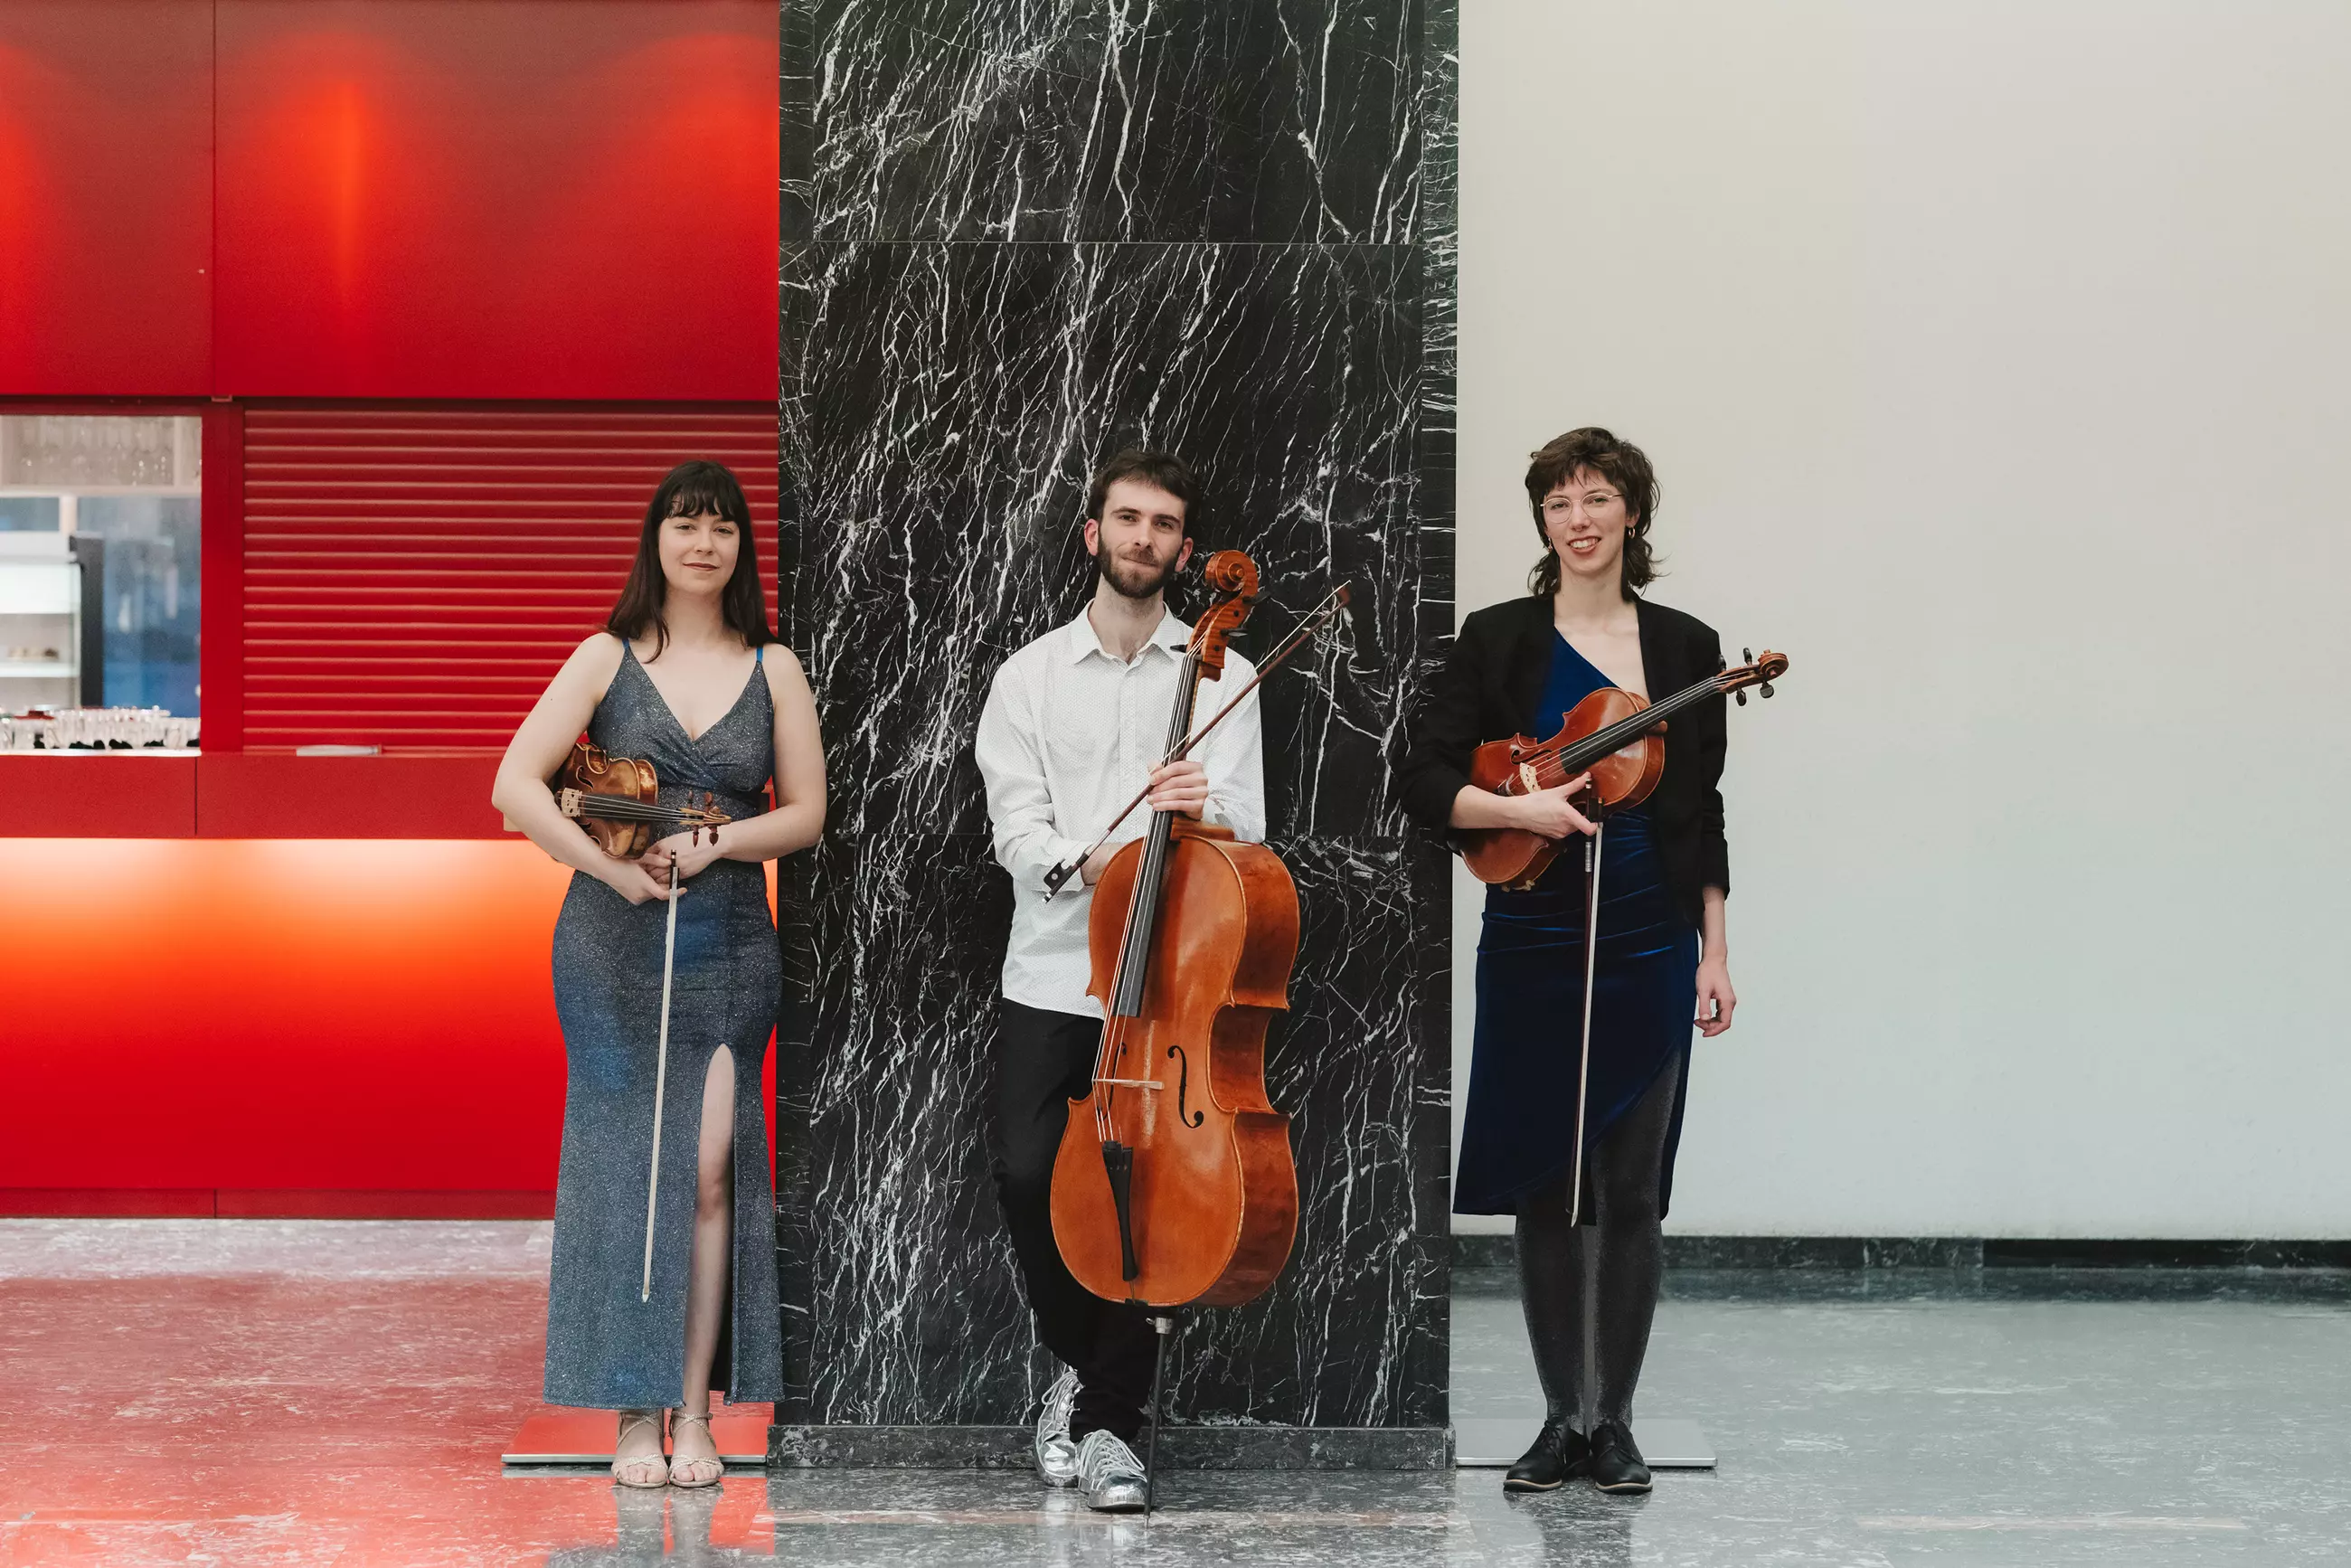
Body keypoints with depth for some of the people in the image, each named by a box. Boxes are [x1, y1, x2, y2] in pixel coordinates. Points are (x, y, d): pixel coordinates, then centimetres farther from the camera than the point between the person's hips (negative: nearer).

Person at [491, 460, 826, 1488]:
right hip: (613, 942, -1)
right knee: (626, 1166, -1)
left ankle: (695, 1415, 0)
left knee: (711, 1168, -6)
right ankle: (636, 1416, 4)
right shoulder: (607, 659, 3)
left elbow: (805, 813, 6)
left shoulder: (773, 669, 8)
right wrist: (614, 870, -13)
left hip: (729, 943, 1)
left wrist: (715, 842, -11)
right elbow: (515, 786, -5)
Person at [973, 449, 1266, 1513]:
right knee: (1027, 1174, -11)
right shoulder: (1029, 677, 8)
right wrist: (1089, 864, -21)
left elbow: (1245, 829, -3)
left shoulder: (1220, 677, 6)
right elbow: (1017, 832, -1)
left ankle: (1108, 1419, 6)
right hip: (1052, 973, 1)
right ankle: (1080, 1360, 15)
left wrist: (1201, 813, -27)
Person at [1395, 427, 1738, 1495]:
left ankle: (1613, 1422, 11)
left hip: (1649, 946, 0)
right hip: (1533, 945, 0)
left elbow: (1702, 812, 9)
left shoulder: (1683, 647, 5)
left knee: (1631, 1192, 1)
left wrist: (1714, 955, 5)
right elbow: (1421, 781, -2)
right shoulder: (1499, 640, 1)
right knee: (1544, 1186, 4)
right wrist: (1520, 809, -18)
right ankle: (1563, 1417, 14)